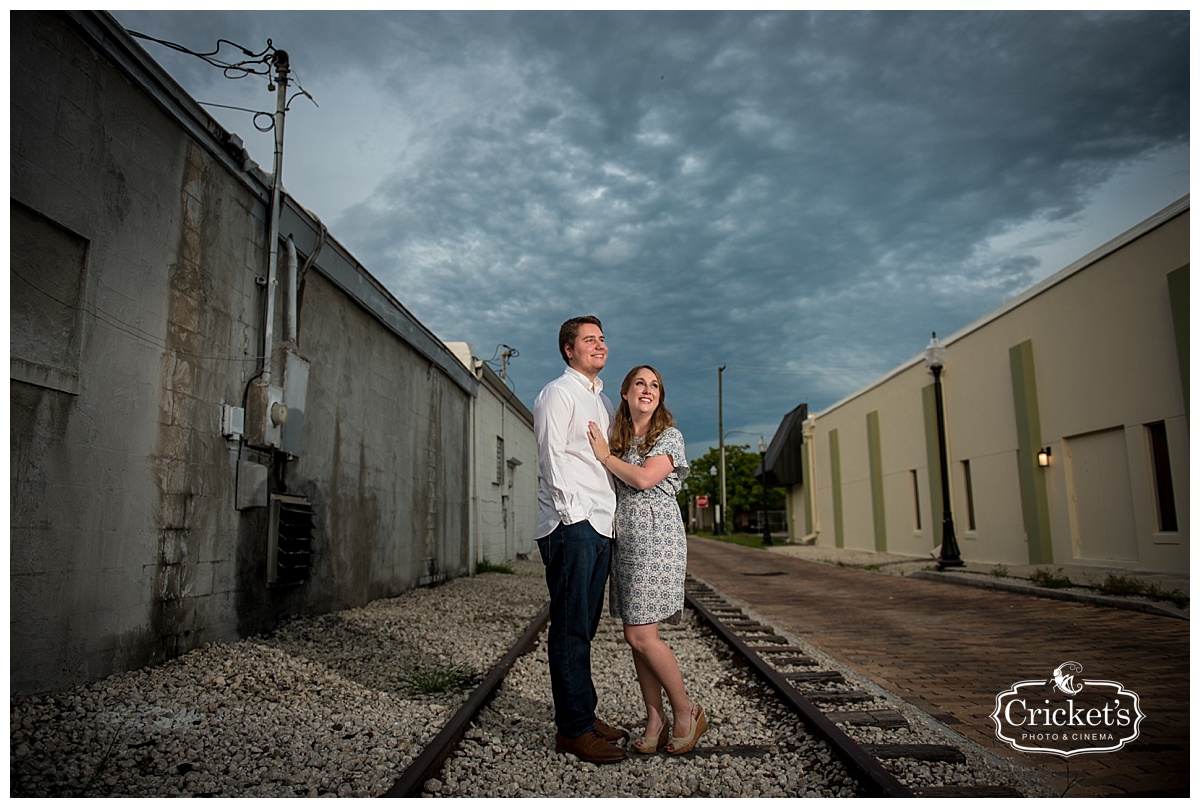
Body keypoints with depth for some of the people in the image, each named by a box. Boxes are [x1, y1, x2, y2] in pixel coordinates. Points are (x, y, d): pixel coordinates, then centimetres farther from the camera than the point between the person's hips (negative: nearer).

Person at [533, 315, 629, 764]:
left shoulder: (603, 401, 23)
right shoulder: (558, 393, -2)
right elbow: (552, 458, -10)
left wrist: (612, 515, 14)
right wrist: (573, 514, -15)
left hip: (600, 526, 8)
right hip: (570, 525, -8)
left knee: (584, 627, 12)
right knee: (571, 629, -4)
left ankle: (584, 716, 20)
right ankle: (572, 730, 2)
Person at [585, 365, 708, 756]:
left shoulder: (669, 436, -1)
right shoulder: (617, 439, 16)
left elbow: (644, 478, -16)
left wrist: (605, 456, -6)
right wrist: (605, 454, 6)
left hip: (657, 541, -6)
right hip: (624, 543, 6)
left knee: (641, 635, -10)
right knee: (636, 636, 5)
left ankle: (686, 711, 8)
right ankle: (655, 719, 15)